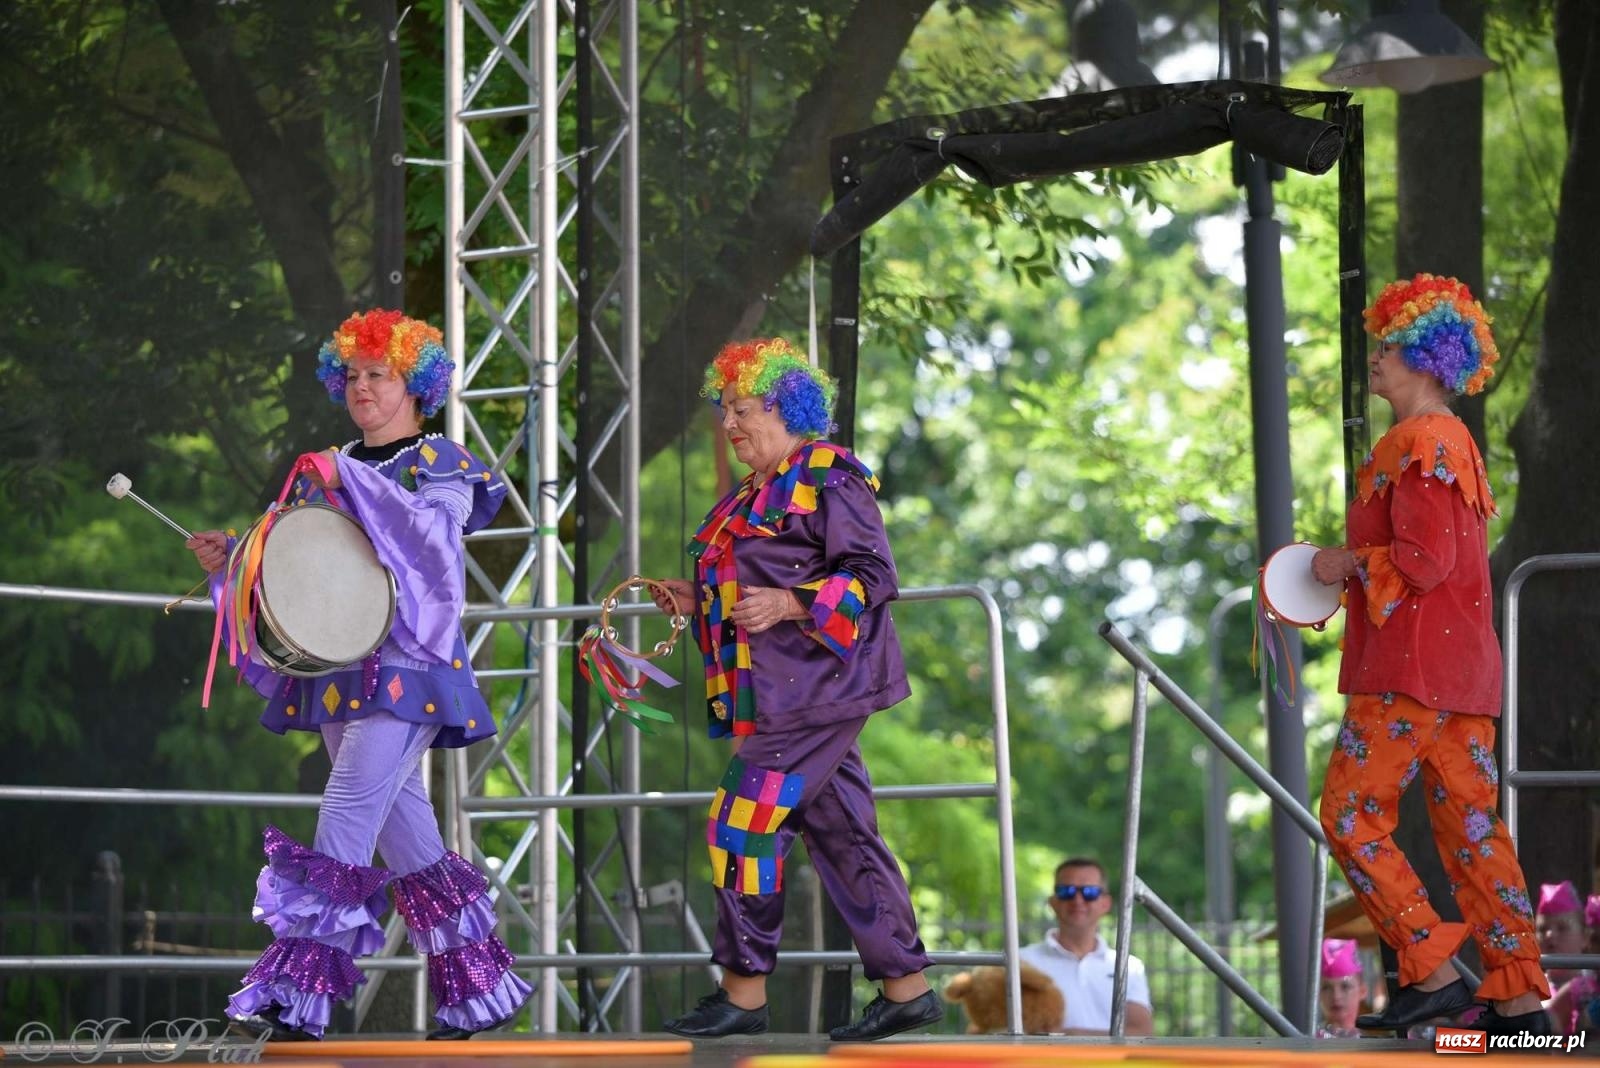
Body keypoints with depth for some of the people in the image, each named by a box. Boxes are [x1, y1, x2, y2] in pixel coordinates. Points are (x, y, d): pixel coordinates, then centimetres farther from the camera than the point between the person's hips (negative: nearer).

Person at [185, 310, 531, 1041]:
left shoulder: (441, 464, 1)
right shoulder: (333, 470, 19)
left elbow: (436, 531, -20)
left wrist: (352, 482, -23)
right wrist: (230, 558, 3)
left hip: (406, 668, -7)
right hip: (340, 671, 7)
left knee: (345, 821, -18)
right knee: (403, 828, 7)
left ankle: (298, 994, -21)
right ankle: (478, 989, 15)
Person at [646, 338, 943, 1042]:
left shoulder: (826, 479, -10)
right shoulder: (756, 495, 20)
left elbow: (873, 576, -16)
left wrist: (788, 605, -26)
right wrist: (696, 601, 12)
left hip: (814, 691, -10)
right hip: (786, 694, 10)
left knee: (742, 823, -9)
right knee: (840, 833, 8)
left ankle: (743, 992, -1)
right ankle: (906, 987, 11)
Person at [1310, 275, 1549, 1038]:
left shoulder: (1419, 445, -13)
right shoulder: (1455, 443, 19)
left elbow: (1423, 560, -21)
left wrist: (1348, 564, -7)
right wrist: (1357, 570, 16)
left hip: (1410, 670, -10)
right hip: (1462, 666, 10)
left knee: (1350, 816, -5)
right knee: (1471, 828, 8)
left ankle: (1432, 971, -9)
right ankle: (1518, 995, 5)